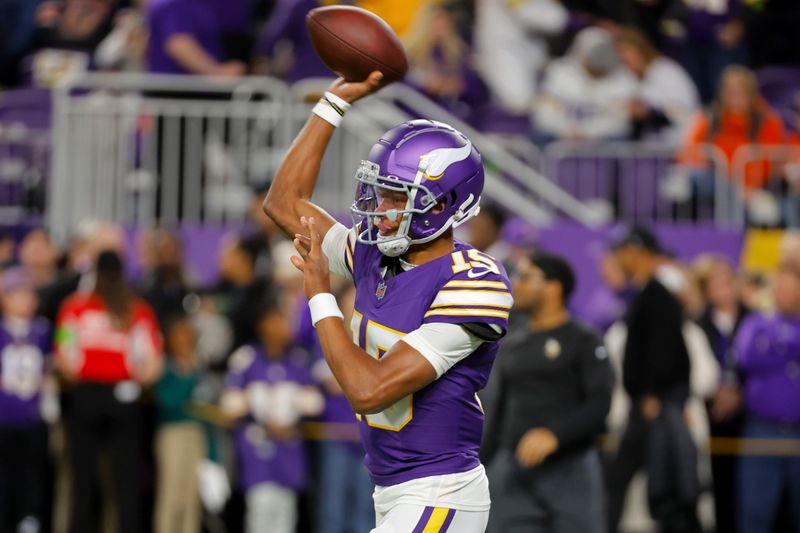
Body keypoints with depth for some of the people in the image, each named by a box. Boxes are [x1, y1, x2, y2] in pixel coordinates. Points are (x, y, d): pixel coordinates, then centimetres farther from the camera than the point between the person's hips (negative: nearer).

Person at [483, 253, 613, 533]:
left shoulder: (583, 341, -2)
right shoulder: (512, 345, 15)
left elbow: (600, 404, -12)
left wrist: (554, 435, -26)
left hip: (571, 471, -5)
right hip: (513, 477, 5)